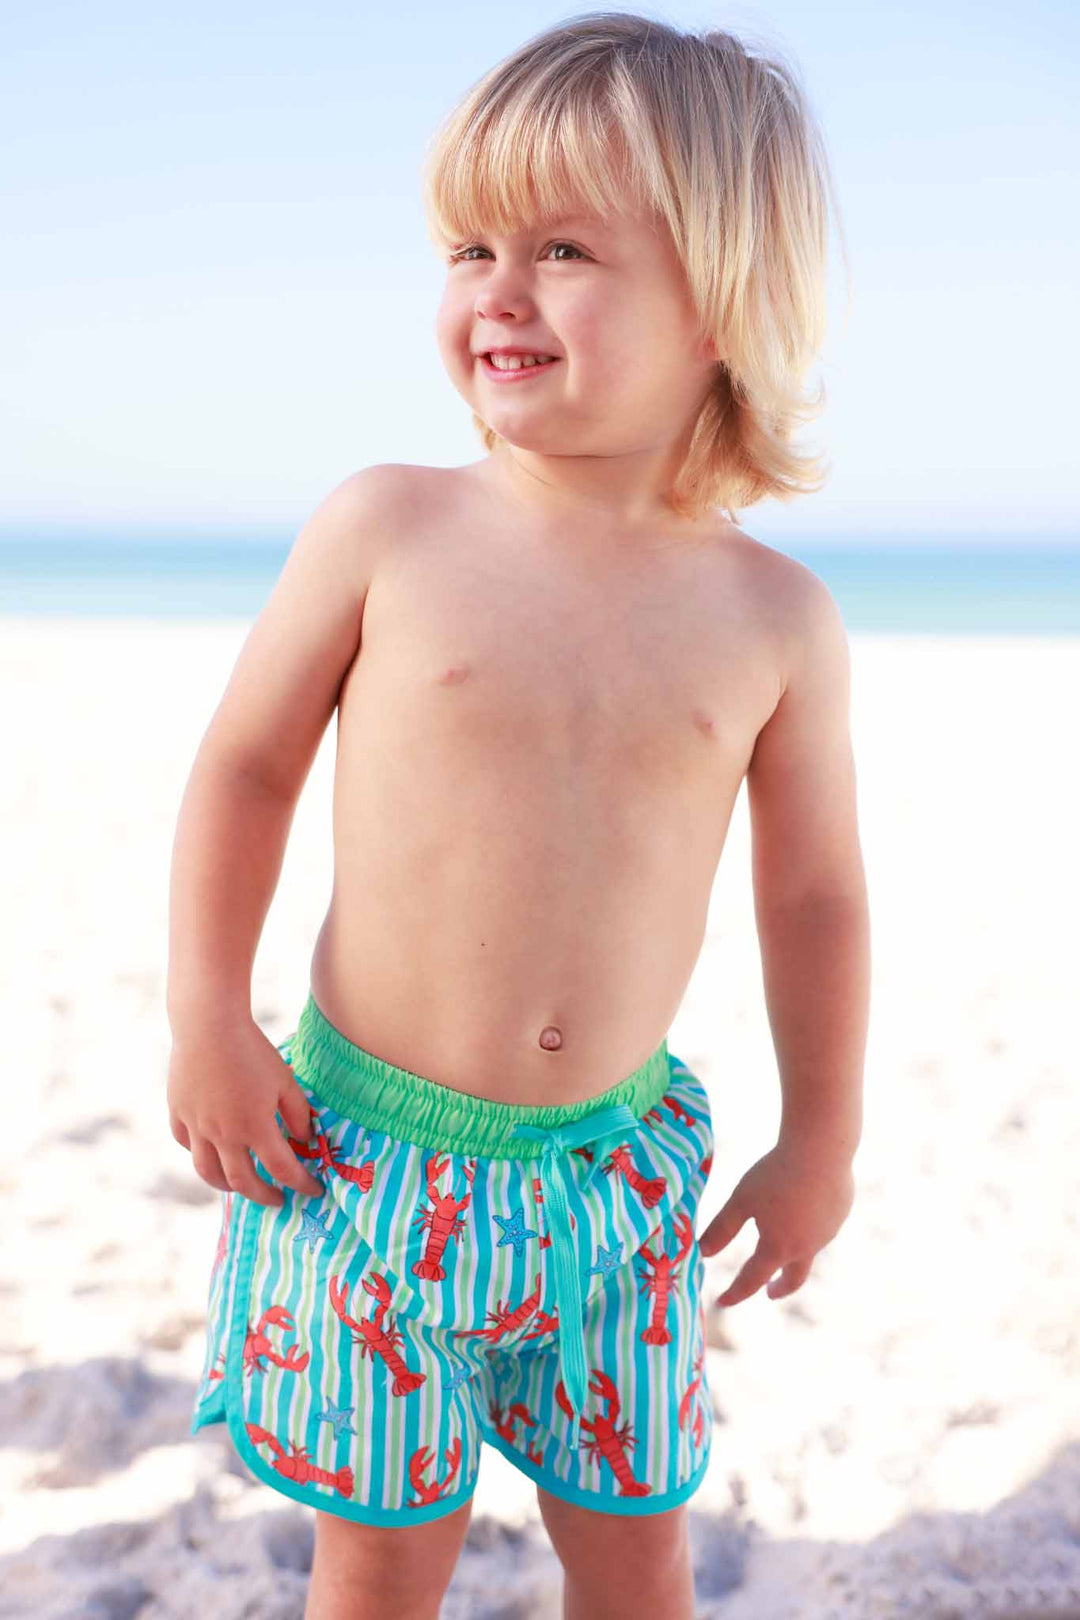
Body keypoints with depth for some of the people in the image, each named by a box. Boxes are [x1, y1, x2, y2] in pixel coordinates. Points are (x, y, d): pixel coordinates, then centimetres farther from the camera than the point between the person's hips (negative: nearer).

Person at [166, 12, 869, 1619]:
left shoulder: (779, 620, -6)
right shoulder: (386, 529, -9)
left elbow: (815, 895, 5)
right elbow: (245, 766, 1)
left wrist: (823, 1137, 10)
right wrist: (208, 1018, -4)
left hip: (618, 1168, 2)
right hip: (375, 1153, -1)